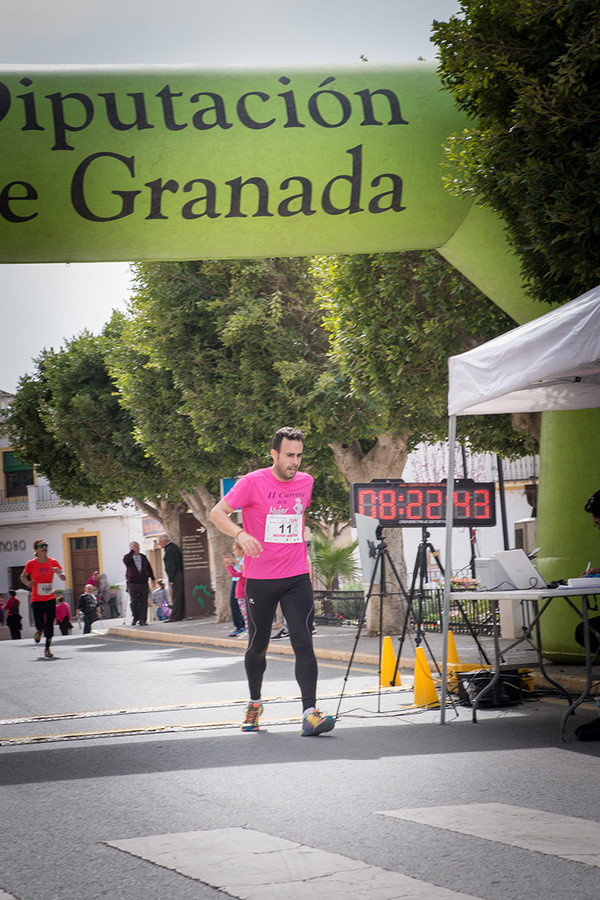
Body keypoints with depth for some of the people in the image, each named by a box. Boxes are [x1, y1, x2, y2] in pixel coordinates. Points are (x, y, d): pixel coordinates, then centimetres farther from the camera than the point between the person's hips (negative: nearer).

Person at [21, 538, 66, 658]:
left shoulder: (53, 562, -1)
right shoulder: (31, 564, -5)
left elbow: (63, 579, 5)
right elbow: (23, 576, 10)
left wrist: (59, 573, -17)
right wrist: (28, 584, -10)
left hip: (50, 598, 2)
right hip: (37, 599, -2)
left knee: (50, 624, -3)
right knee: (40, 625, -8)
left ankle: (47, 649, 12)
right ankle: (39, 631, 30)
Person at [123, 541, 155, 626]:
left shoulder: (143, 557, 15)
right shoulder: (128, 556, 4)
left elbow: (149, 568, 20)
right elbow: (126, 561, -21)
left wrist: (152, 578, 12)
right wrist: (132, 551, -14)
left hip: (143, 583, 3)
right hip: (132, 583, -3)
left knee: (143, 602, -3)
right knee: (133, 602, -8)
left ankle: (143, 620, 2)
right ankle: (135, 617, 15)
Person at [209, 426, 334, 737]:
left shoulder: (306, 482, 7)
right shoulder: (253, 482, -8)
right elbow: (217, 513, -12)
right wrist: (240, 534, -31)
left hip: (297, 578, 2)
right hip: (259, 579, -2)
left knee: (303, 642, -13)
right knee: (257, 646, 11)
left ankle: (309, 714, -20)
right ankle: (254, 703, 35)